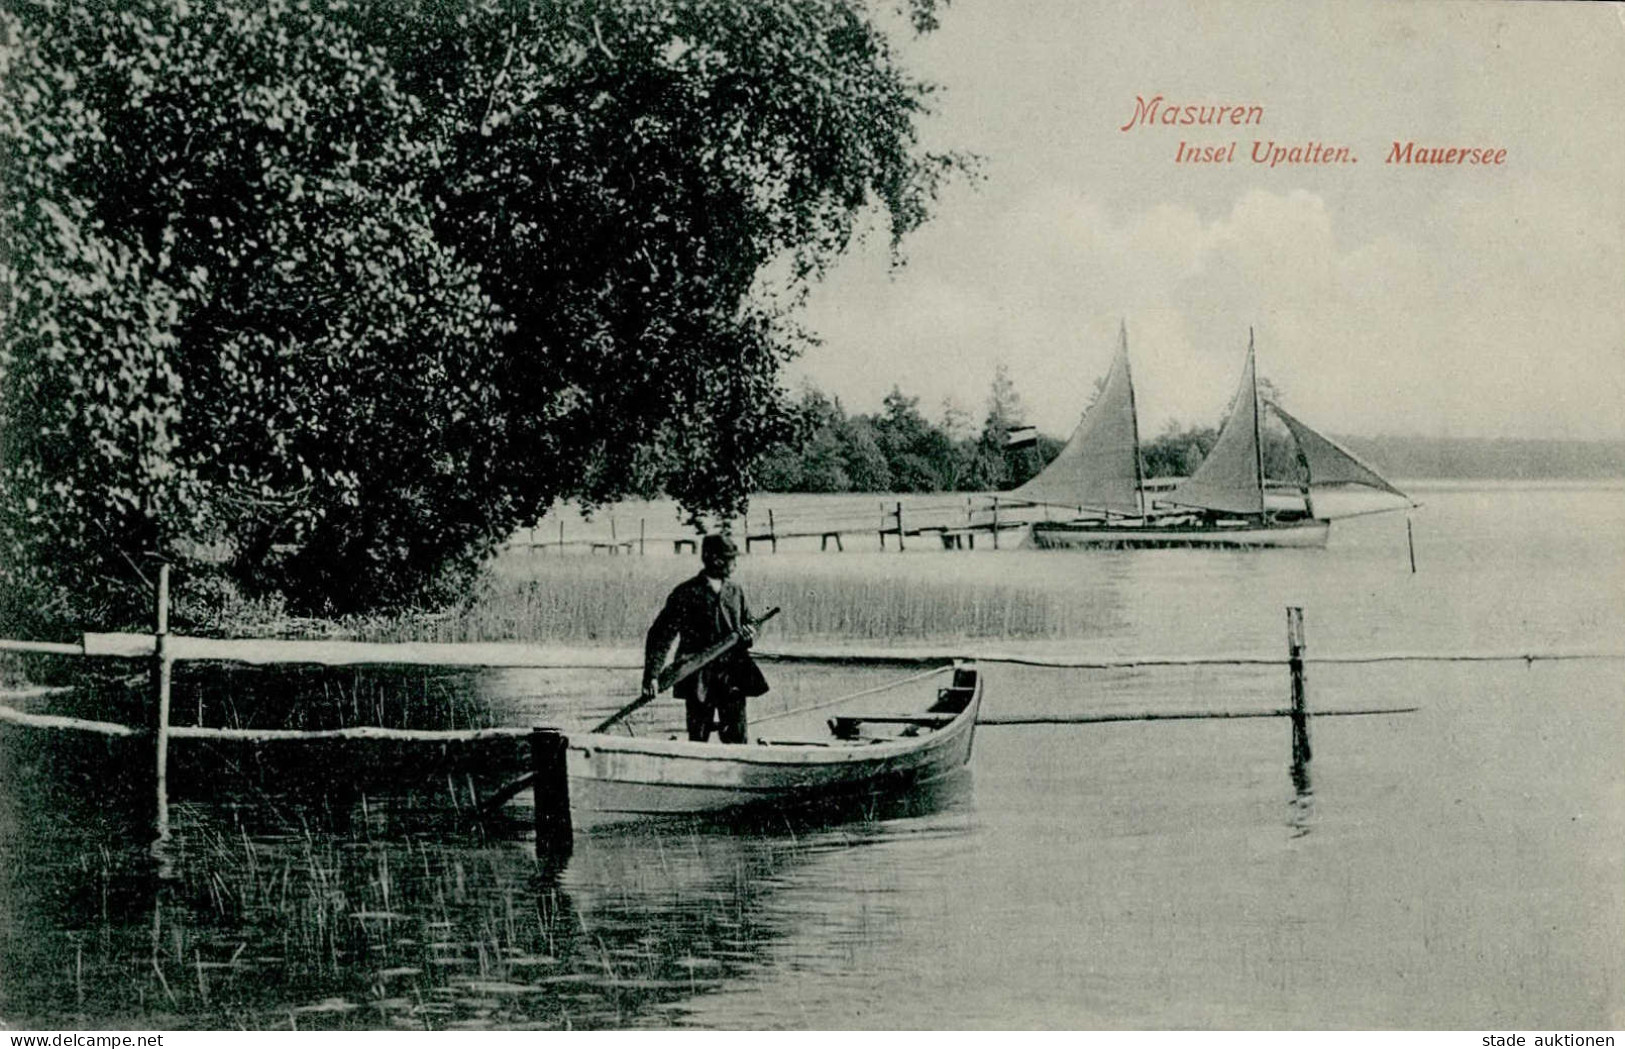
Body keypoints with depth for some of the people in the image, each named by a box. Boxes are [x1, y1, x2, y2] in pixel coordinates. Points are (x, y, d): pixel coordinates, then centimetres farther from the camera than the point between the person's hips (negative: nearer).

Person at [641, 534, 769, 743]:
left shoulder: (735, 590, 10)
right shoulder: (687, 593, -7)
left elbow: (748, 621, 24)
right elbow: (661, 635, -8)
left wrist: (749, 631, -2)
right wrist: (651, 675, -16)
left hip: (733, 678, 4)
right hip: (699, 679, -4)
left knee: (737, 740, 2)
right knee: (698, 740, 2)